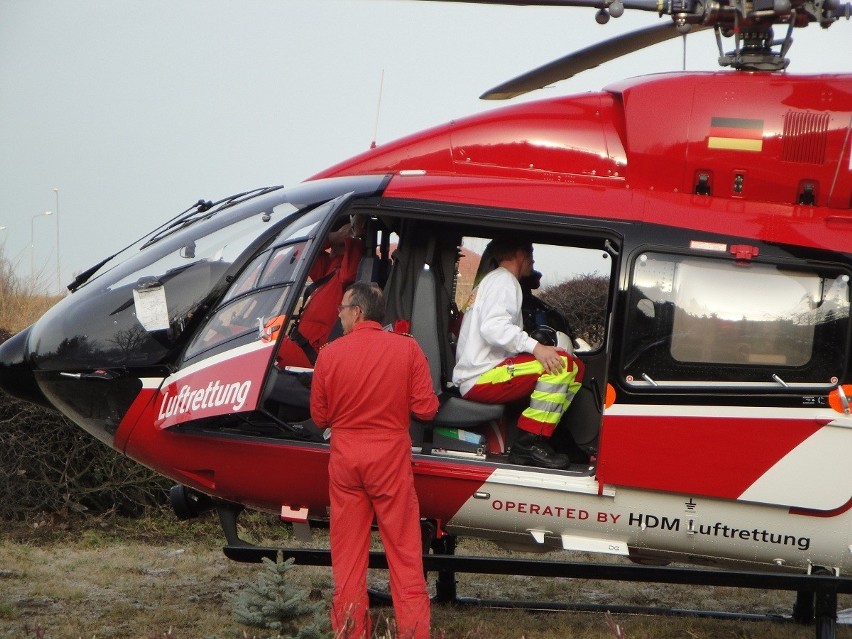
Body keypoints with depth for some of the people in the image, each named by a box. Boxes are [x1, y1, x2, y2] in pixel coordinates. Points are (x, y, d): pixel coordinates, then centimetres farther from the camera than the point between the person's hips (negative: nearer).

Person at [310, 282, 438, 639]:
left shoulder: (330, 354, -6)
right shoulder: (407, 349, -8)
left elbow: (320, 417, 2)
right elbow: (426, 409, -6)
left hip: (345, 460, 1)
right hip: (391, 459, -1)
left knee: (348, 555, 9)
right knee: (404, 554, 5)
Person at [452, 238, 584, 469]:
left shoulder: (492, 281, 29)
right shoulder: (503, 281, -5)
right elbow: (492, 327, -23)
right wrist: (534, 347, -30)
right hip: (482, 378, -10)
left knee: (575, 369, 9)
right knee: (561, 364, -24)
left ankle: (532, 440, -4)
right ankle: (529, 443, -22)